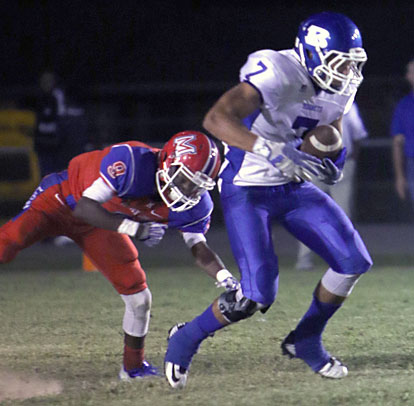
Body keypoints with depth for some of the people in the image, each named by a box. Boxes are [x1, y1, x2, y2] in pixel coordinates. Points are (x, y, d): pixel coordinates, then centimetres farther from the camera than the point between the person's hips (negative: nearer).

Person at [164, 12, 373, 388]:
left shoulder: (340, 88, -3)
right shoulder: (277, 73, -28)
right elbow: (215, 119, -39)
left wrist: (330, 156, -9)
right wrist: (273, 152, -48)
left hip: (294, 187, 7)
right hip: (247, 191, -7)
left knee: (353, 261, -3)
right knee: (257, 295, -17)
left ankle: (306, 339, 18)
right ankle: (187, 338, 10)